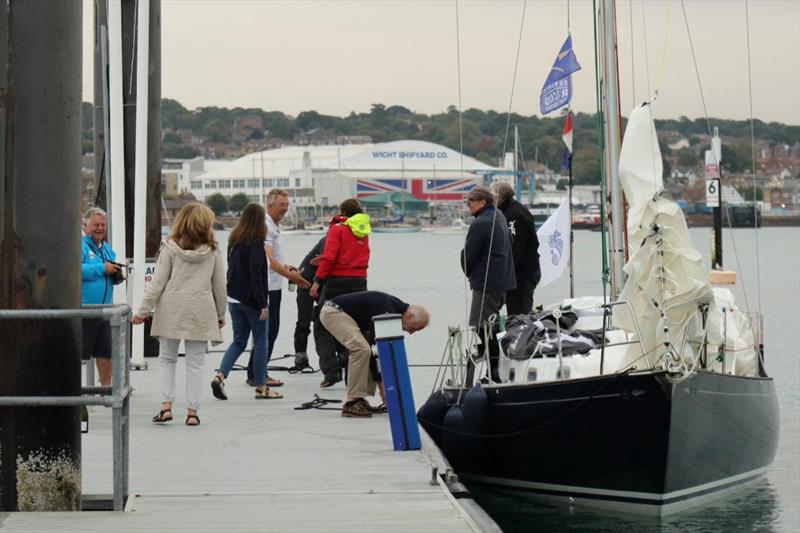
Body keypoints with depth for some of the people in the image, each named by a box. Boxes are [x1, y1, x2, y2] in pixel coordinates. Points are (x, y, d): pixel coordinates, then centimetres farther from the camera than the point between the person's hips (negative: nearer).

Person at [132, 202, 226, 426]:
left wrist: (144, 310, 0)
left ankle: (166, 405, 2)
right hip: (200, 312, 1)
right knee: (195, 363, 6)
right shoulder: (212, 251, 3)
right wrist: (221, 313, 21)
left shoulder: (170, 248, -3)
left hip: (171, 310, -1)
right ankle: (192, 411, 4)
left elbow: (158, 283, -4)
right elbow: (220, 285, 9)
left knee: (166, 359, 13)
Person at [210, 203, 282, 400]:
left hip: (234, 299, 7)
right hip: (251, 300, -7)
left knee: (239, 340, 13)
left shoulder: (234, 241, 9)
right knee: (260, 341, 4)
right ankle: (261, 387, 9)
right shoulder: (255, 244, -15)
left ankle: (220, 375, -6)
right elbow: (256, 275, -19)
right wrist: (263, 304, -18)